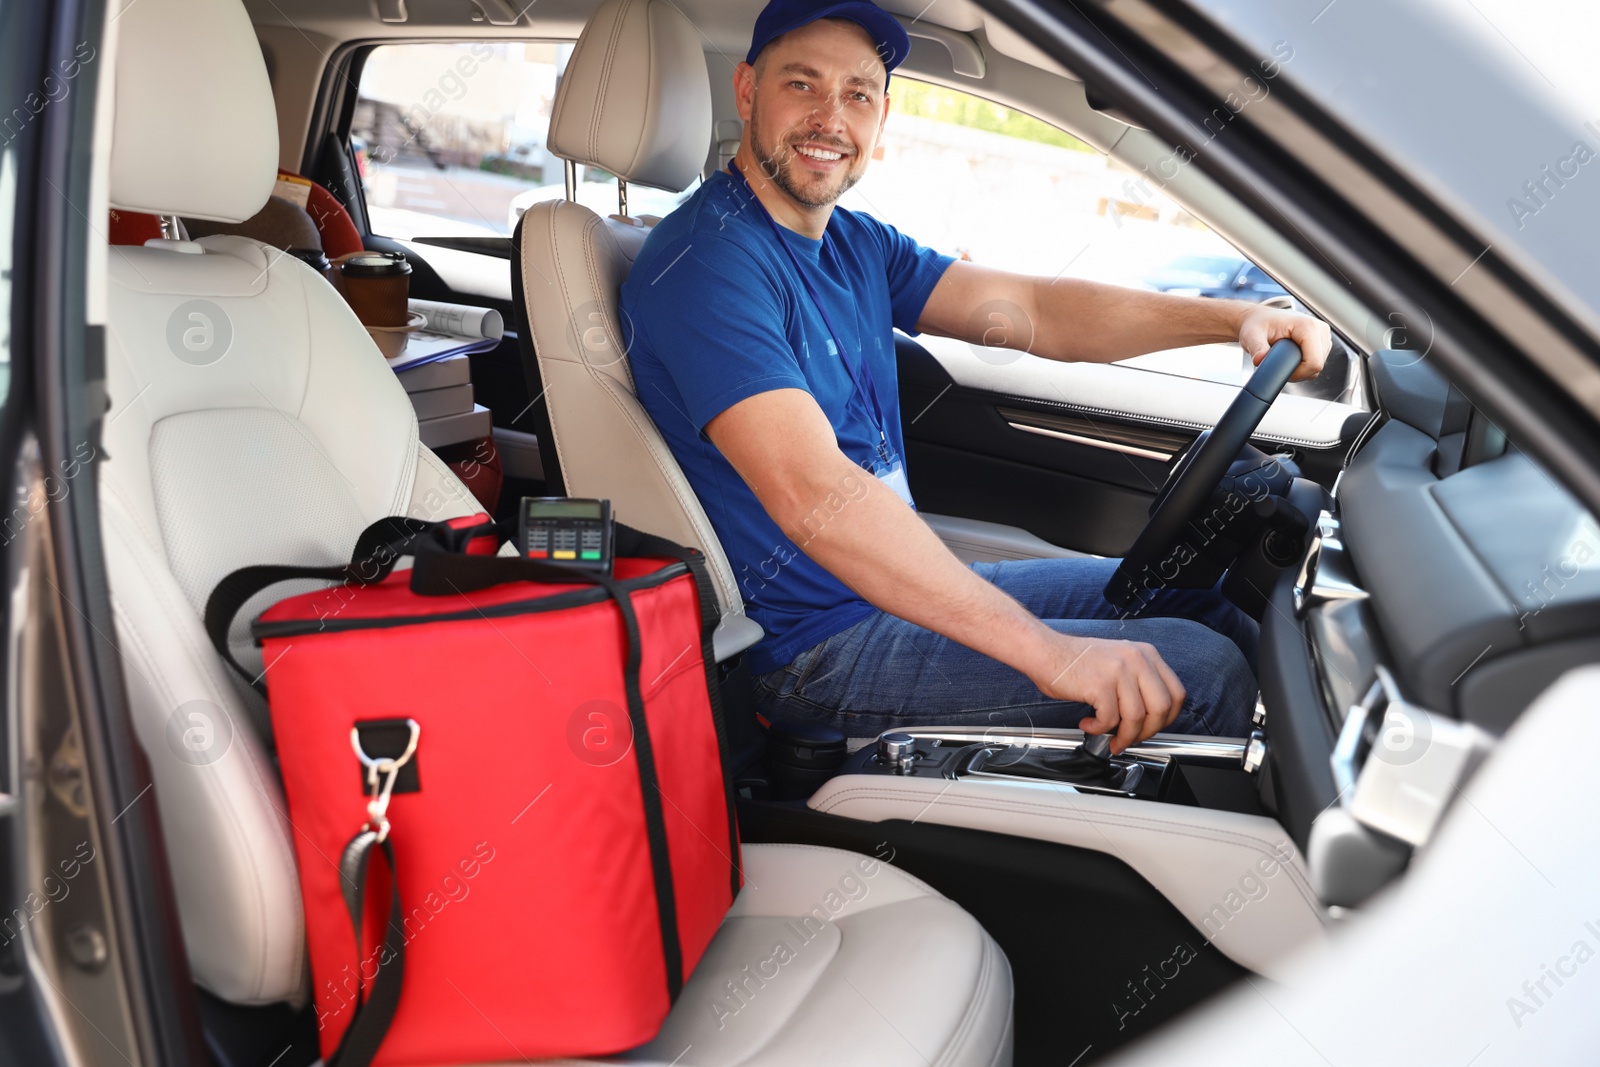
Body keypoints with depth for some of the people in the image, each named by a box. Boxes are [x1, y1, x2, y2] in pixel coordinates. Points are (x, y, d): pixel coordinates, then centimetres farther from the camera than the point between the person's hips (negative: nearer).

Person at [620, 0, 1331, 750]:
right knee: (1201, 674, -12)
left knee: (1193, 599, 15)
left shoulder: (853, 242, 9)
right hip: (817, 649, -9)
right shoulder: (707, 261, -21)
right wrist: (1049, 651, -37)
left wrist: (1231, 319, -9)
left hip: (898, 582, 10)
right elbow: (817, 499, -33)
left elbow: (1028, 310, 5)